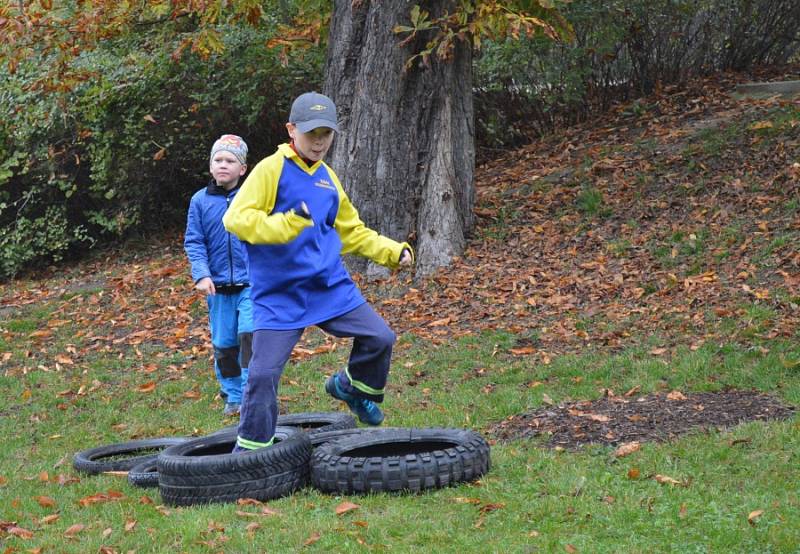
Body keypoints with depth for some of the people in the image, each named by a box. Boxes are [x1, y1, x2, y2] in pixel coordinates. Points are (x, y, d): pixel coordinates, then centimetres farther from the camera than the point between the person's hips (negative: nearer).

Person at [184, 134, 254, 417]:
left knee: (250, 335, -15)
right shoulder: (200, 201, 1)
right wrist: (201, 274, -10)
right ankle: (233, 396, 25)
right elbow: (194, 242, 3)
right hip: (219, 287, 3)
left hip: (252, 284, -3)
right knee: (224, 345, 9)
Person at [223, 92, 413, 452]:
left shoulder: (328, 179, 15)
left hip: (331, 287, 6)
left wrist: (393, 251, 13)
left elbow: (352, 232, 26)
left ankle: (354, 388, 28)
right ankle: (250, 452, 5)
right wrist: (284, 225, -33)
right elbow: (235, 218, -18)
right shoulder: (271, 170, -6)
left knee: (380, 338, -2)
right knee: (264, 372, -11)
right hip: (279, 296, -5)